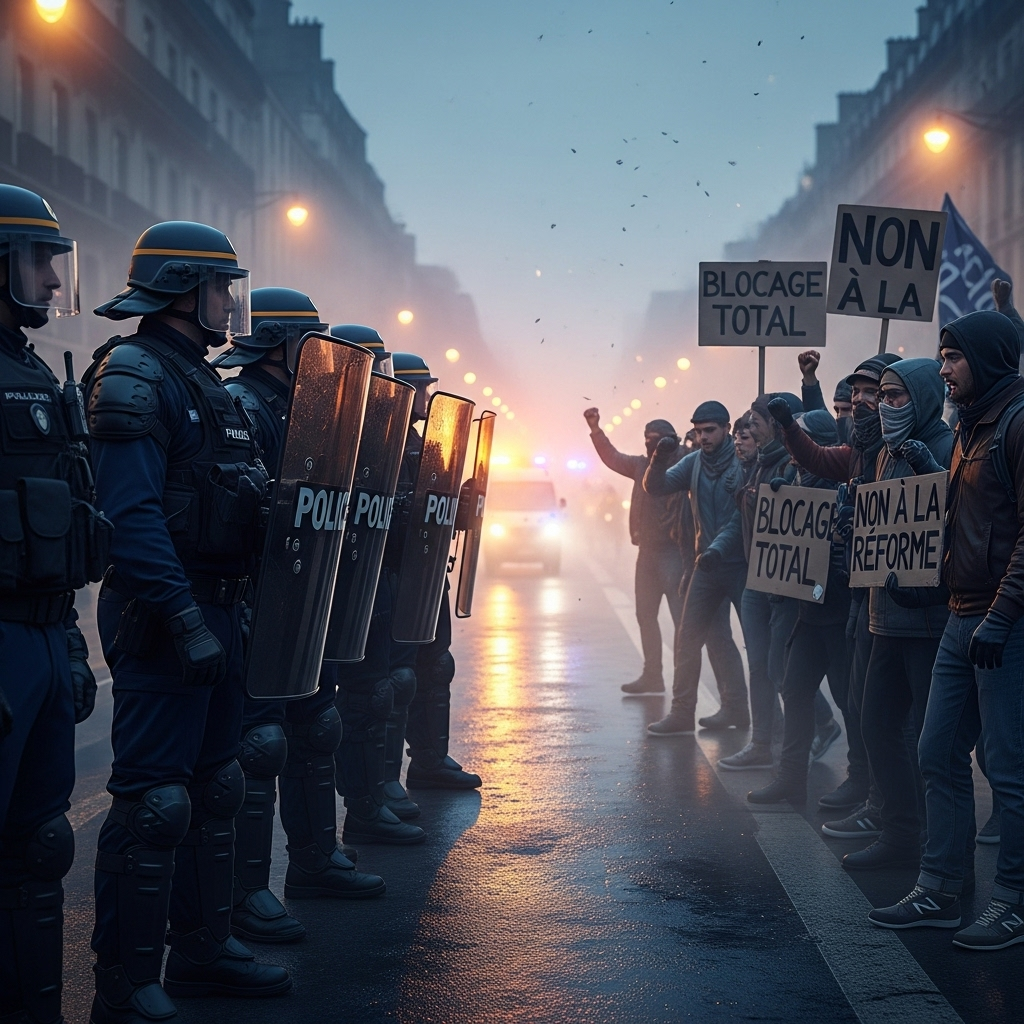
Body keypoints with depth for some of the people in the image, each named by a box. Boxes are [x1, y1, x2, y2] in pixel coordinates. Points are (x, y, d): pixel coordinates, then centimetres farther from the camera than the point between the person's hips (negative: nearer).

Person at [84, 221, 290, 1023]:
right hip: (164, 618, -10)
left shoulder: (204, 382, 18)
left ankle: (204, 949, 28)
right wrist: (184, 620, -26)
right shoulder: (135, 377, -13)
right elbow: (132, 517, -22)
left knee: (214, 787, 16)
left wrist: (233, 610, 15)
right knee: (154, 802, -8)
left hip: (218, 612, 10)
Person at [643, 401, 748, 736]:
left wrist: (717, 549, -29)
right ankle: (682, 712, 9)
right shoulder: (694, 462, 5)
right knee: (688, 638, 4)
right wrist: (659, 461, -19)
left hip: (740, 563, -6)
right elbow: (655, 487, 0)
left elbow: (741, 517, -17)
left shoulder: (743, 464, -12)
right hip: (707, 563, 6)